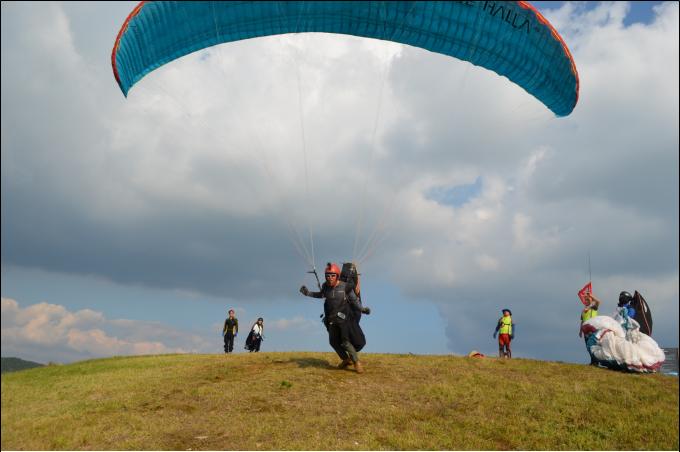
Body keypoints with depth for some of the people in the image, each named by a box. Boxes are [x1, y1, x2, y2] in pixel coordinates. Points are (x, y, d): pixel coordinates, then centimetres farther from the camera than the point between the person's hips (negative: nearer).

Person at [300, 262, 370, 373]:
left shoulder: (345, 287, -17)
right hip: (332, 319, 6)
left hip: (344, 318, -6)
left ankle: (356, 362, 5)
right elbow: (321, 294, 19)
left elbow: (354, 300, -9)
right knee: (333, 342, 13)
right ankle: (346, 359, 34)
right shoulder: (325, 286, -4)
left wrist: (362, 309, -24)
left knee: (345, 342, -13)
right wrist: (308, 293, 11)